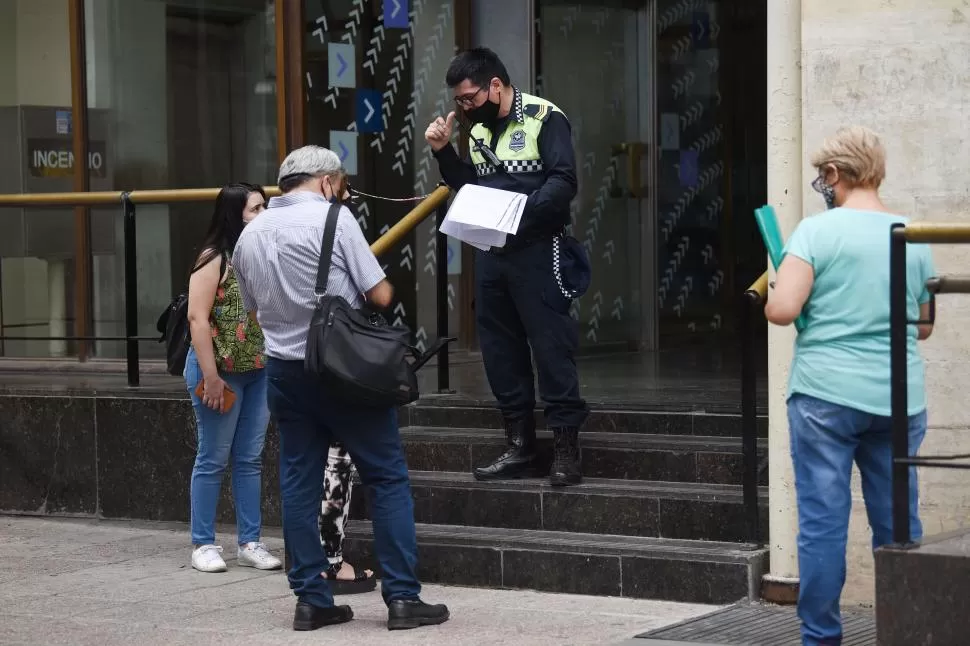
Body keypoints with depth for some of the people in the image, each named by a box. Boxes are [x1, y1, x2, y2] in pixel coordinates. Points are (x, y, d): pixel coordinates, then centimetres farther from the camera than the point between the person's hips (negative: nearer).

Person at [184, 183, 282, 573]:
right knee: (213, 459, 1)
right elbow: (198, 319, -16)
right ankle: (203, 544, 9)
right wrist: (210, 377, -20)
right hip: (220, 370, -6)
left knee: (250, 459, 9)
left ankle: (250, 543, 15)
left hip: (260, 371, 6)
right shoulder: (214, 259, -11)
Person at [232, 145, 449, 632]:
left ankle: (311, 600, 10)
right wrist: (369, 286, 10)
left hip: (284, 368, 6)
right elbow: (380, 296, -10)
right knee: (388, 478, 2)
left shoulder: (249, 234, 9)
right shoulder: (333, 218, -9)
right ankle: (402, 597, -1)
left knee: (298, 485, 9)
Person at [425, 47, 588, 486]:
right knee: (500, 349, 11)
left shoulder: (543, 118, -8)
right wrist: (443, 152, 6)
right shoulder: (479, 129, 15)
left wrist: (521, 211, -28)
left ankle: (566, 448, -2)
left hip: (535, 250, -8)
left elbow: (563, 182, -17)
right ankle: (519, 445, 19)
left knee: (551, 347, -6)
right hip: (489, 251, 8)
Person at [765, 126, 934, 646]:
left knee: (823, 521, 2)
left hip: (826, 394, -4)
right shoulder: (914, 238, 7)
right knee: (899, 524, 10)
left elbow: (781, 310, -14)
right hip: (899, 398, 4)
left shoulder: (817, 231, -7)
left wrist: (772, 294, 6)